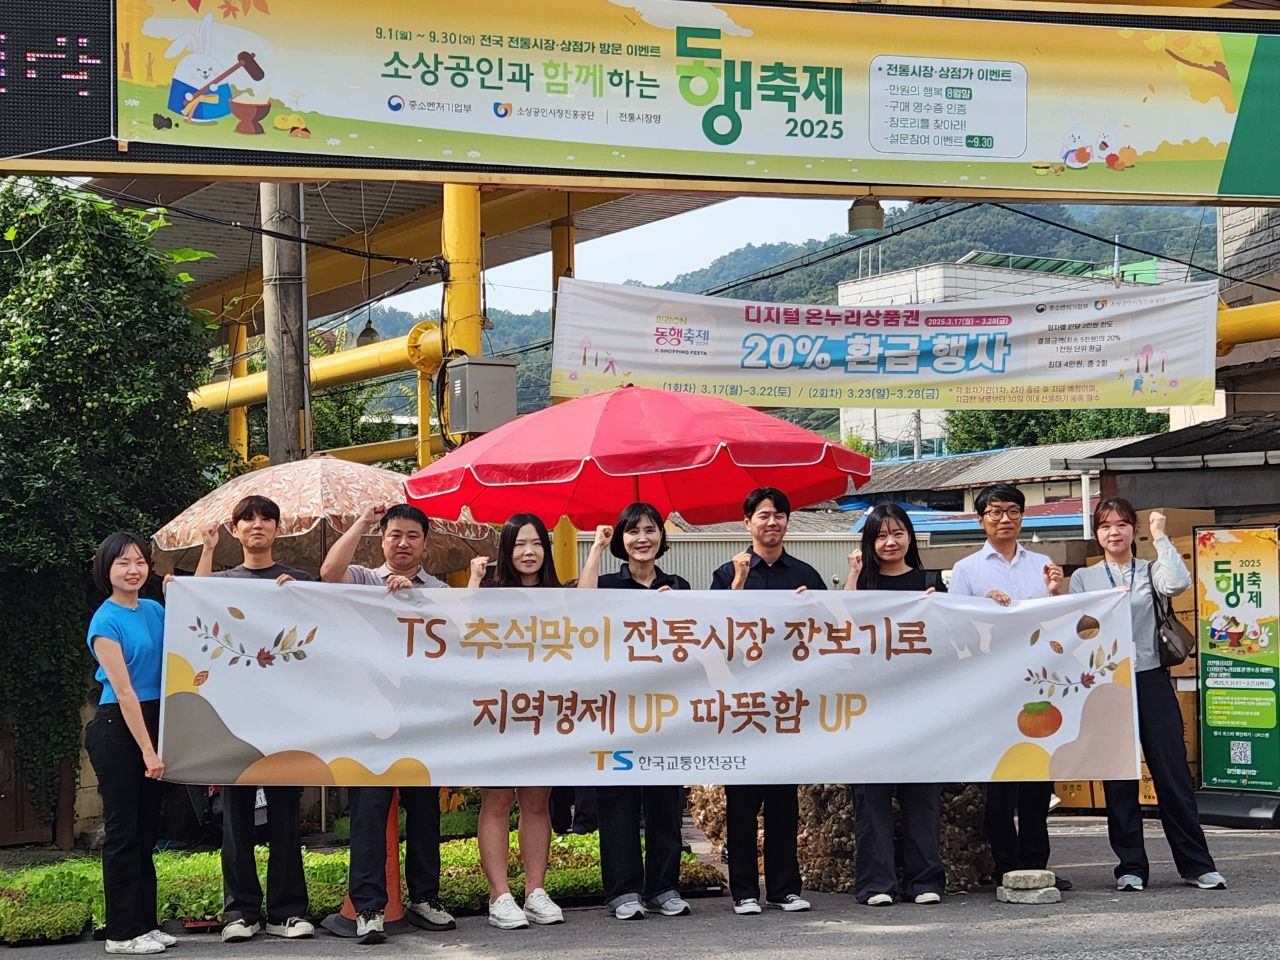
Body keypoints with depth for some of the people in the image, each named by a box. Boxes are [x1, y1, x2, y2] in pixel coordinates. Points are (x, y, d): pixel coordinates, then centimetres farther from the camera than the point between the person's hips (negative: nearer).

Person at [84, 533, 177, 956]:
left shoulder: (155, 611, 10)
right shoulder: (106, 621, -12)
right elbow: (123, 691, -16)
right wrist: (147, 750, -18)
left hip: (154, 722, 7)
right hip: (117, 728, -7)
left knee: (146, 831, 11)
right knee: (123, 832, -2)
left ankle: (145, 923, 19)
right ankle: (122, 933, 4)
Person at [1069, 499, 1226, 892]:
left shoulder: (1150, 570, 9)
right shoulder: (1083, 578, 11)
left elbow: (1178, 583, -13)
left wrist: (1160, 536, -5)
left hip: (1150, 680, -1)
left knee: (1173, 773, -2)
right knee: (1118, 779, 3)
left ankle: (1197, 864, 3)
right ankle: (1131, 866, 10)